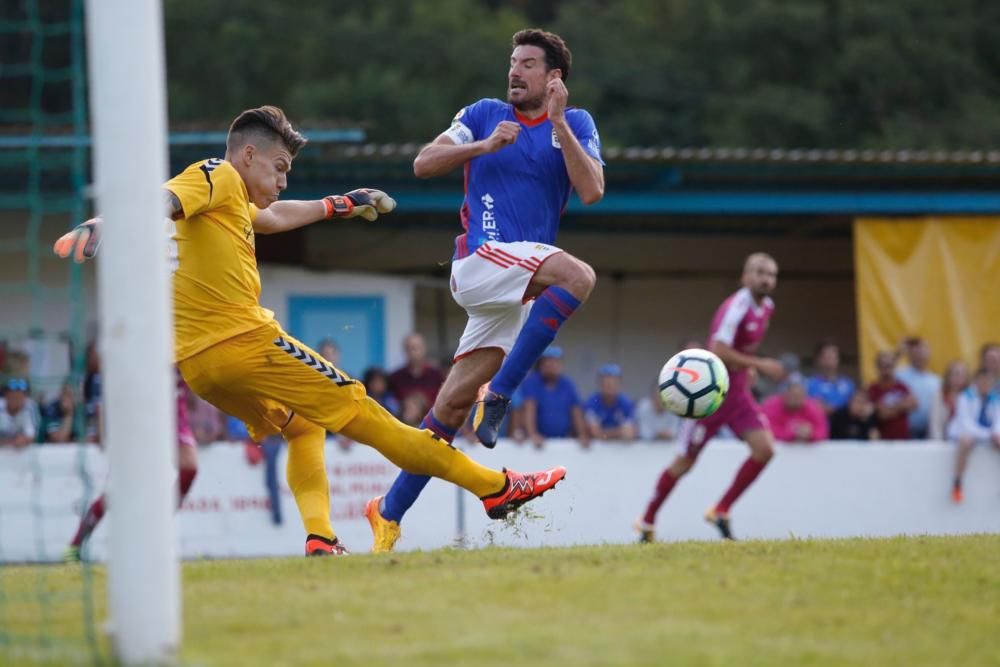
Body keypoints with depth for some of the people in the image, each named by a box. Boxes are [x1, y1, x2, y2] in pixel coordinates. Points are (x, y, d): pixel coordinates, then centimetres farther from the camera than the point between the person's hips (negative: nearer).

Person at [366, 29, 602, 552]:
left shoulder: (575, 125, 11)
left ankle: (389, 512, 13)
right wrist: (485, 145, -11)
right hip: (478, 259, -3)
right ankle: (498, 395, -28)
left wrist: (558, 123, -11)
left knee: (454, 404, 3)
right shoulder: (486, 115, 9)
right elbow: (423, 164, 1)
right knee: (578, 276, -31)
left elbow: (591, 192, -5)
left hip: (521, 284, 3)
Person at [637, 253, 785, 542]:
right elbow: (718, 351, -31)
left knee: (765, 448, -11)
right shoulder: (736, 307, -21)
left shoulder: (766, 307, 5)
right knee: (685, 462, 2)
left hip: (738, 392, 7)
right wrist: (759, 365, -30)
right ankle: (647, 522, 19)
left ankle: (721, 512, 1)